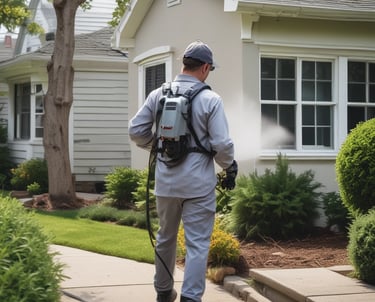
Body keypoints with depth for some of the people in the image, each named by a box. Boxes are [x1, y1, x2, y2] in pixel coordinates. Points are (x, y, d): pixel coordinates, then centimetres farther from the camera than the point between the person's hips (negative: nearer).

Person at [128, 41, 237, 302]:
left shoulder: (159, 94, 0)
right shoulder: (211, 99, -11)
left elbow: (136, 130, 1)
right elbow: (222, 144, -14)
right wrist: (230, 165, 5)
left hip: (166, 181, 5)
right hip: (198, 183, -4)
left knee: (166, 238, 21)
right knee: (197, 244, 1)